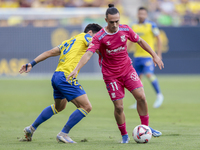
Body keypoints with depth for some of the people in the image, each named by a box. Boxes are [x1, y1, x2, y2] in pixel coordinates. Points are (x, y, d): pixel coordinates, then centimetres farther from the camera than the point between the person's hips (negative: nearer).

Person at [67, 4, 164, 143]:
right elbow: (88, 53, -25)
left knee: (141, 97, -11)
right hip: (111, 75, -3)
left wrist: (154, 55, 11)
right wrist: (76, 70, -37)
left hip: (127, 69, 3)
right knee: (119, 107, -5)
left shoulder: (125, 29, -5)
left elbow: (140, 41, 9)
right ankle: (124, 135, 14)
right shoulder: (99, 37, -17)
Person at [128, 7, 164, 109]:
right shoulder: (134, 27, 10)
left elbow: (158, 39, -1)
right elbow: (131, 41, 21)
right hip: (137, 55, 5)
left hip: (148, 55, -5)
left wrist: (159, 54, -6)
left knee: (149, 74, -20)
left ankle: (159, 95, -5)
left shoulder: (151, 25, -4)